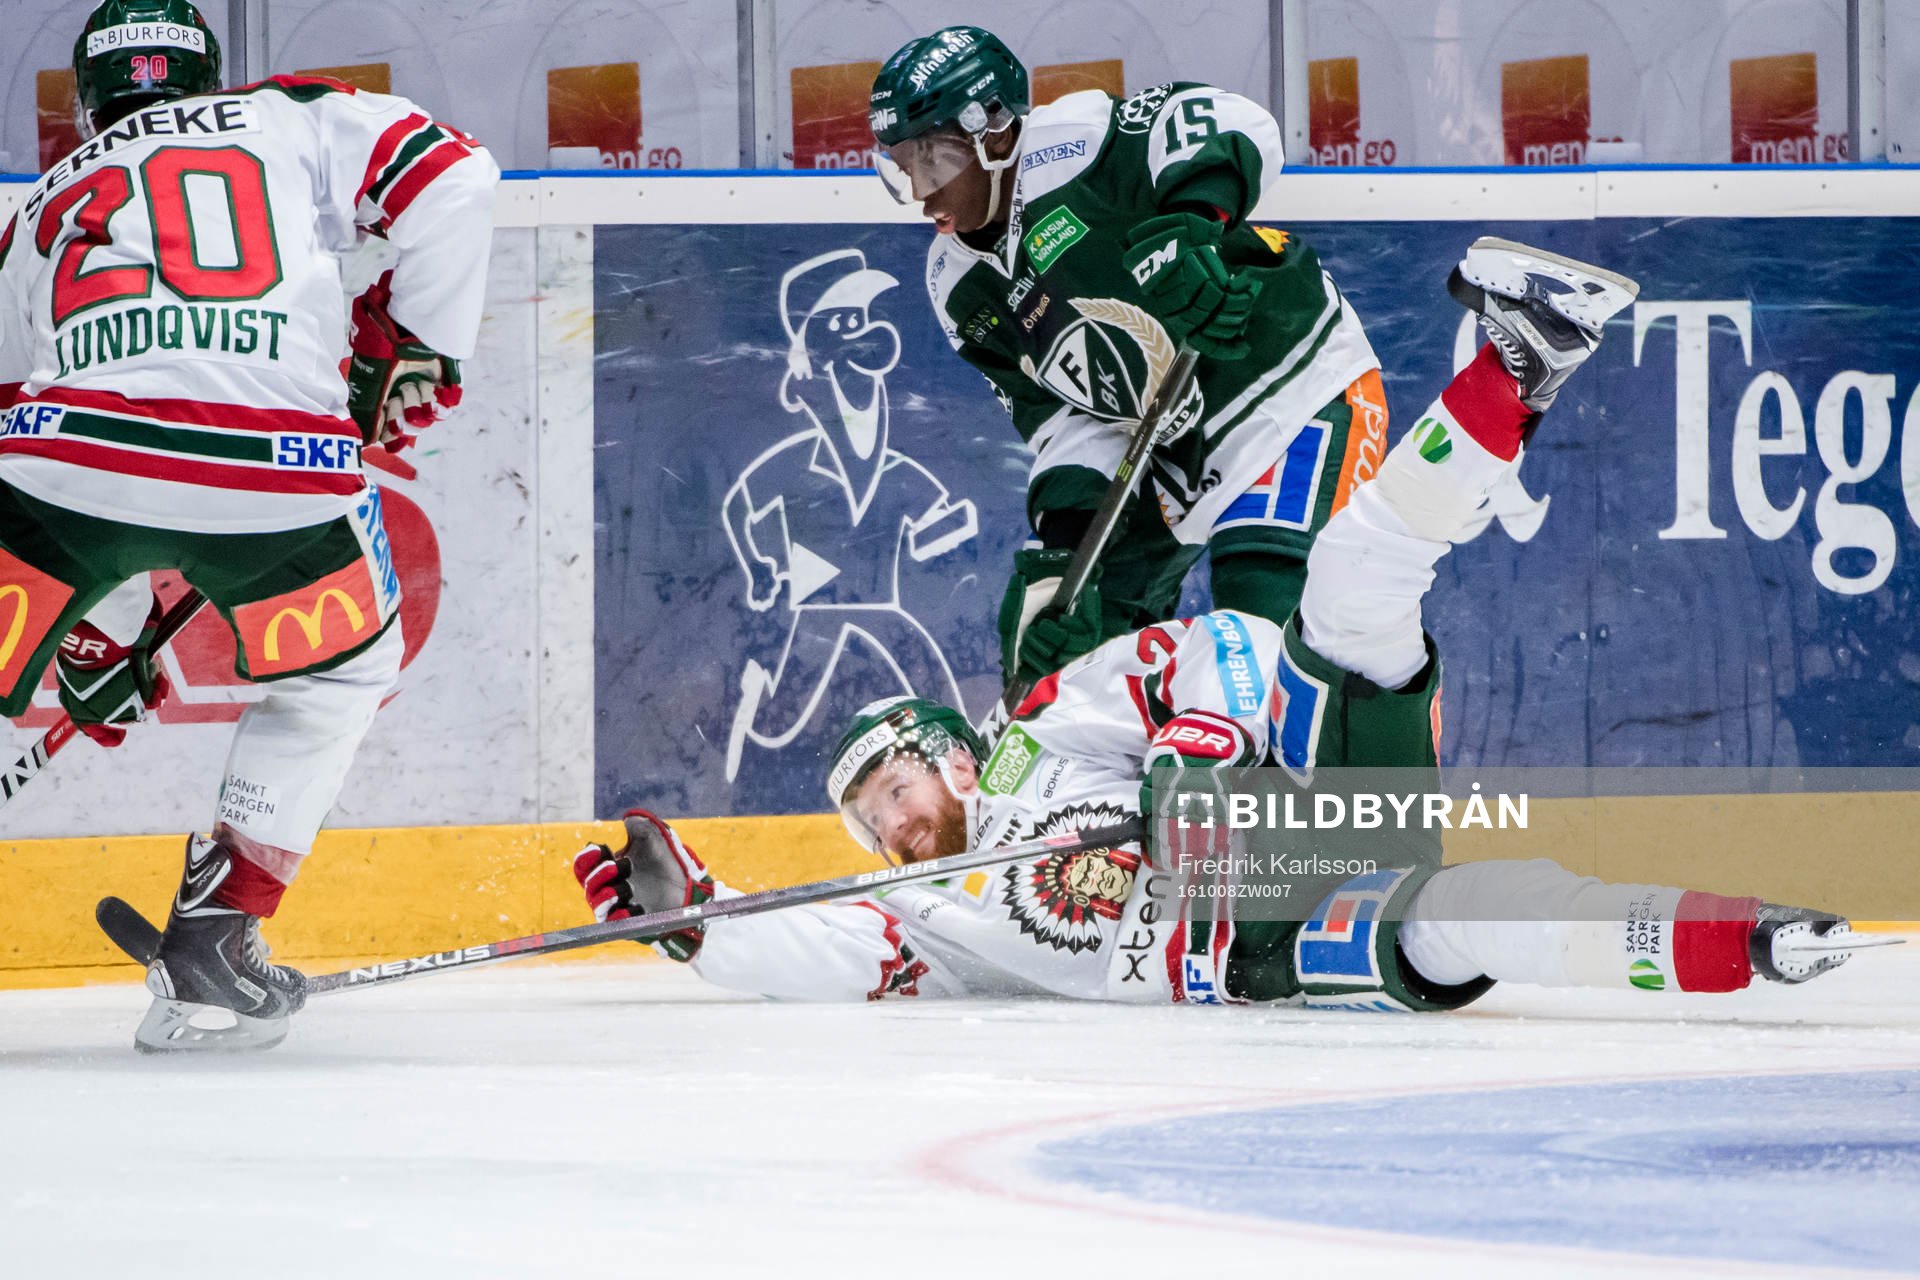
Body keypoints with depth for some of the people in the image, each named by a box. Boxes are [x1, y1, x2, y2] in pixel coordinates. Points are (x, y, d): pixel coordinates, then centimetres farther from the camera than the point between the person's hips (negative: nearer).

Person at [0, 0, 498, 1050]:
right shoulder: (288, 118, 26)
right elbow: (451, 177, 10)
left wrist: (96, 642, 41)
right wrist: (413, 343, 20)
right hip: (277, 471, -1)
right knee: (344, 670, 26)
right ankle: (210, 945, 21)